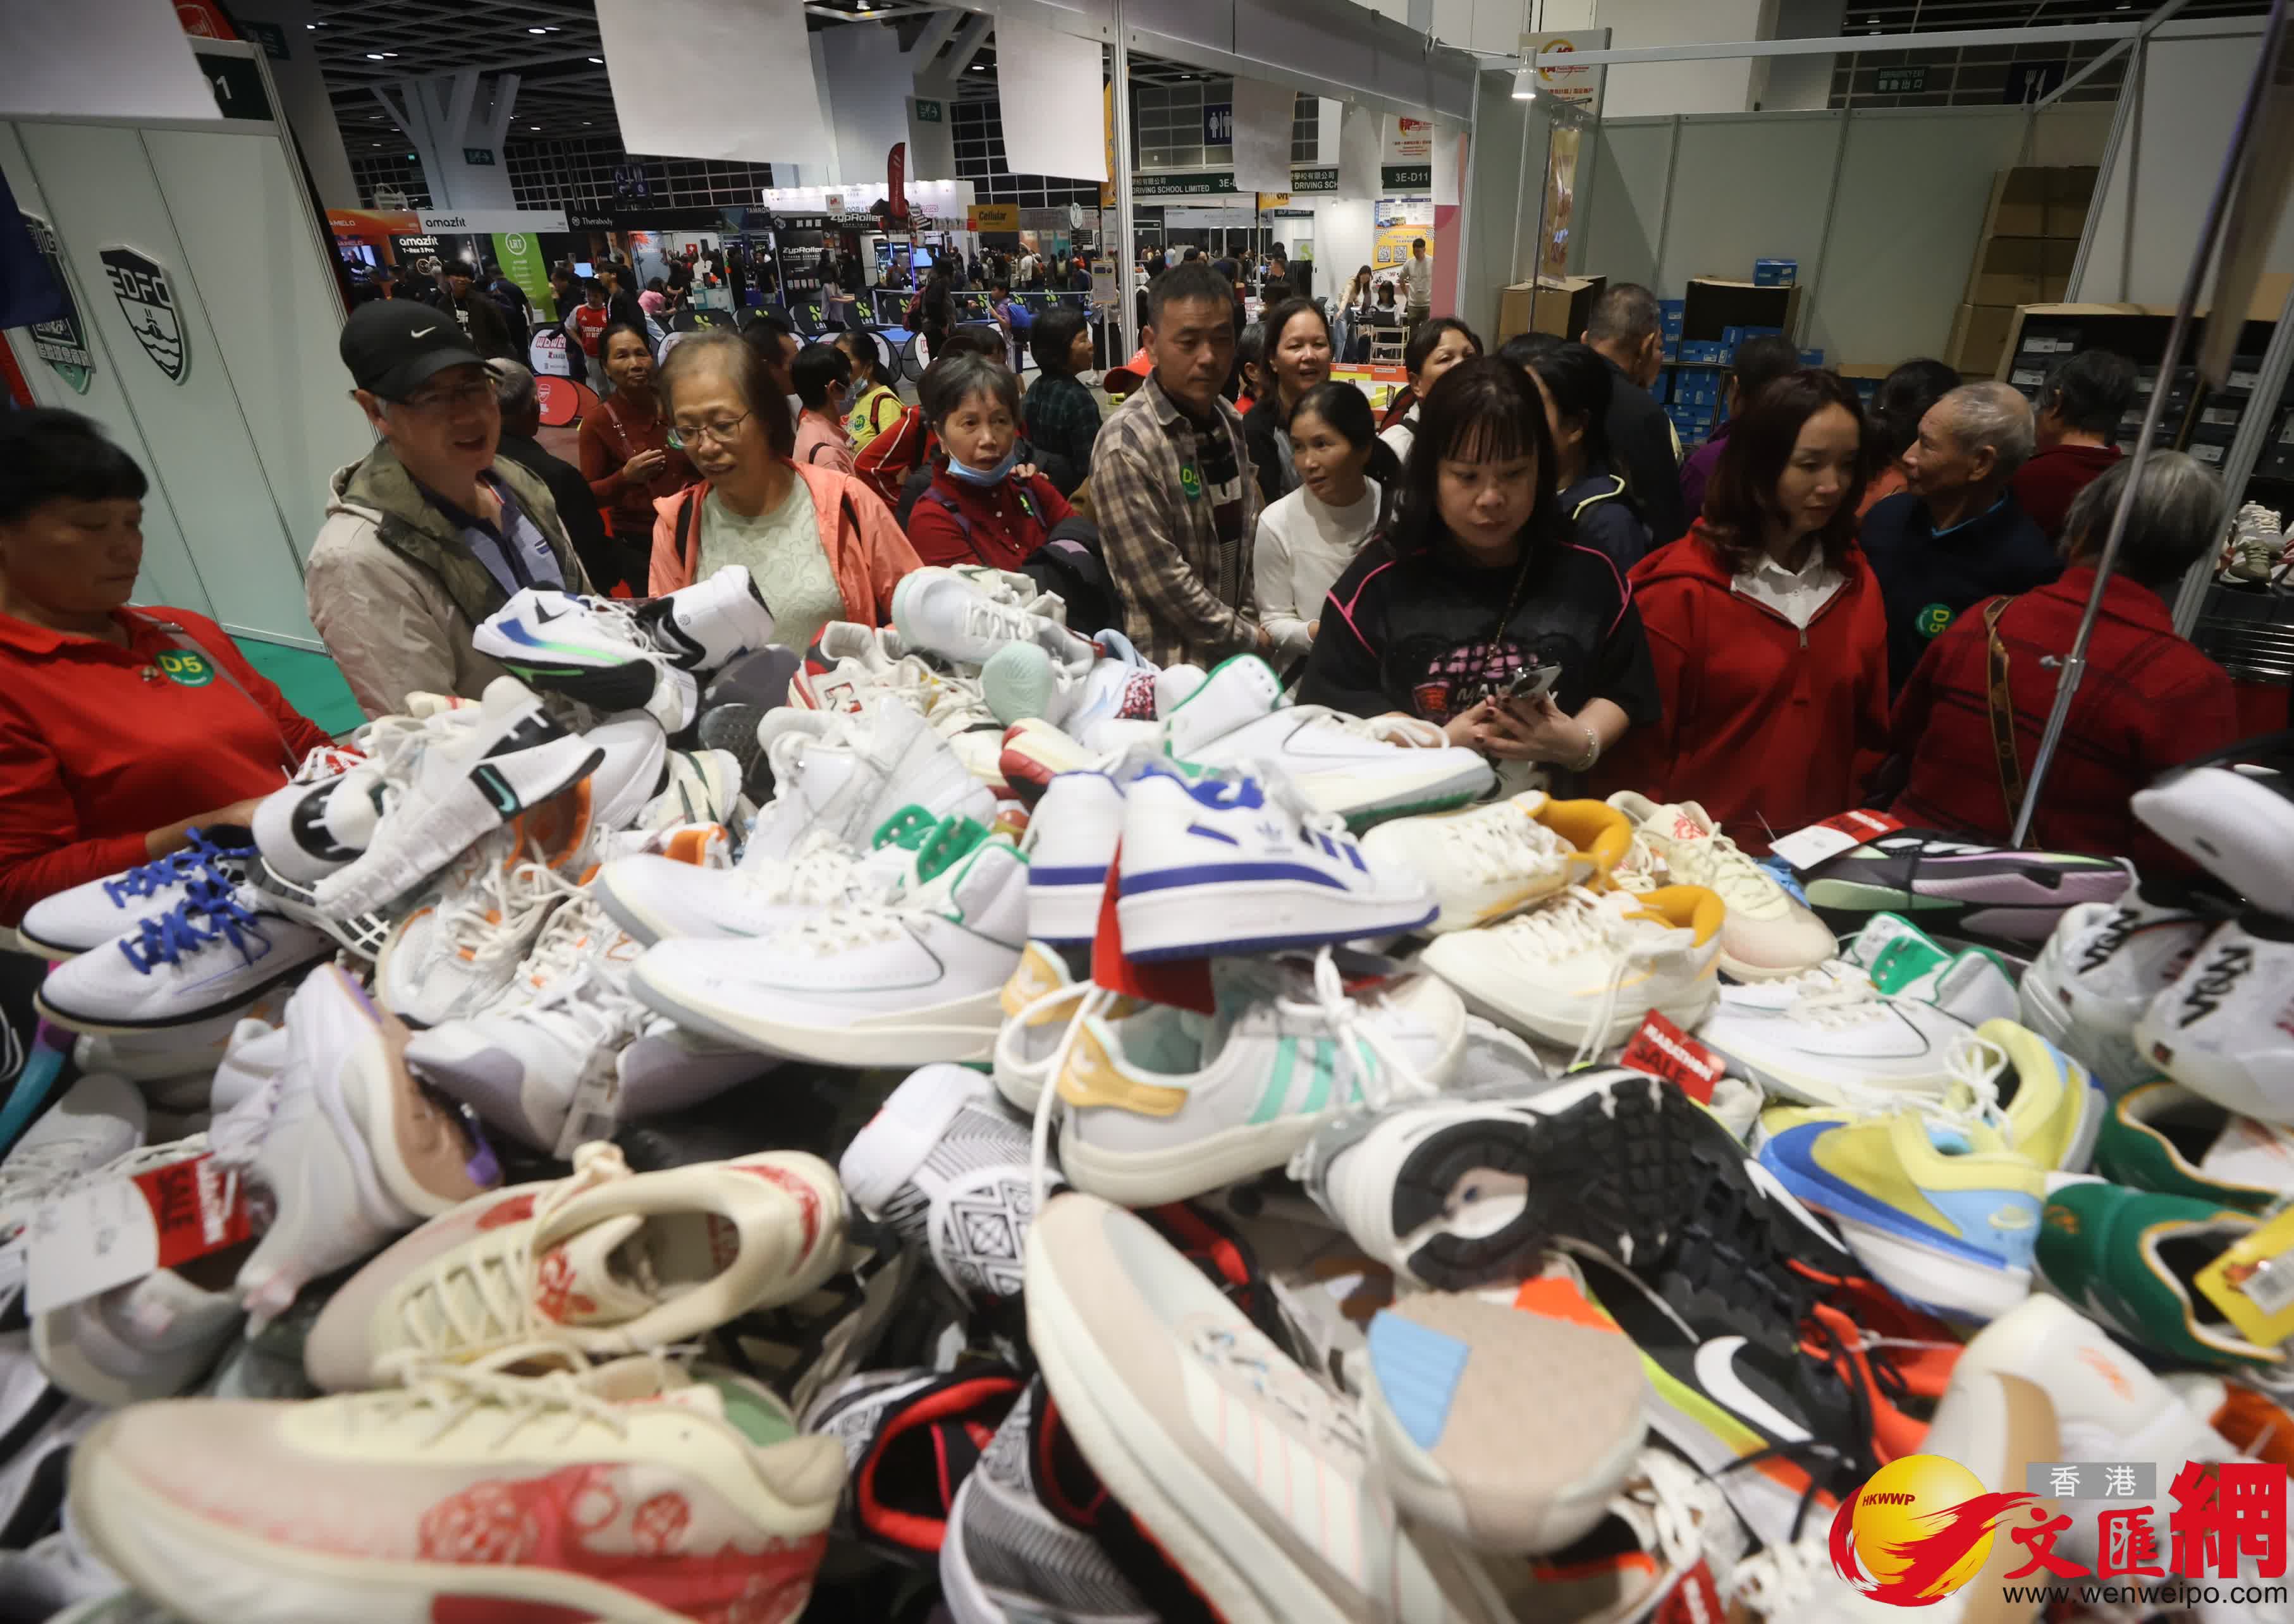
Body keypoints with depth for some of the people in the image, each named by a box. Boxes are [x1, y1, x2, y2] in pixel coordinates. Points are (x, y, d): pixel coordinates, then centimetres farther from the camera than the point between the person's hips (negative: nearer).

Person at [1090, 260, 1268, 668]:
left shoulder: (1230, 420, 5)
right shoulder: (1127, 445, -19)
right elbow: (1163, 580, -21)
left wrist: (1253, 623, 2)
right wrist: (1250, 639, -12)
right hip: (1173, 667, -7)